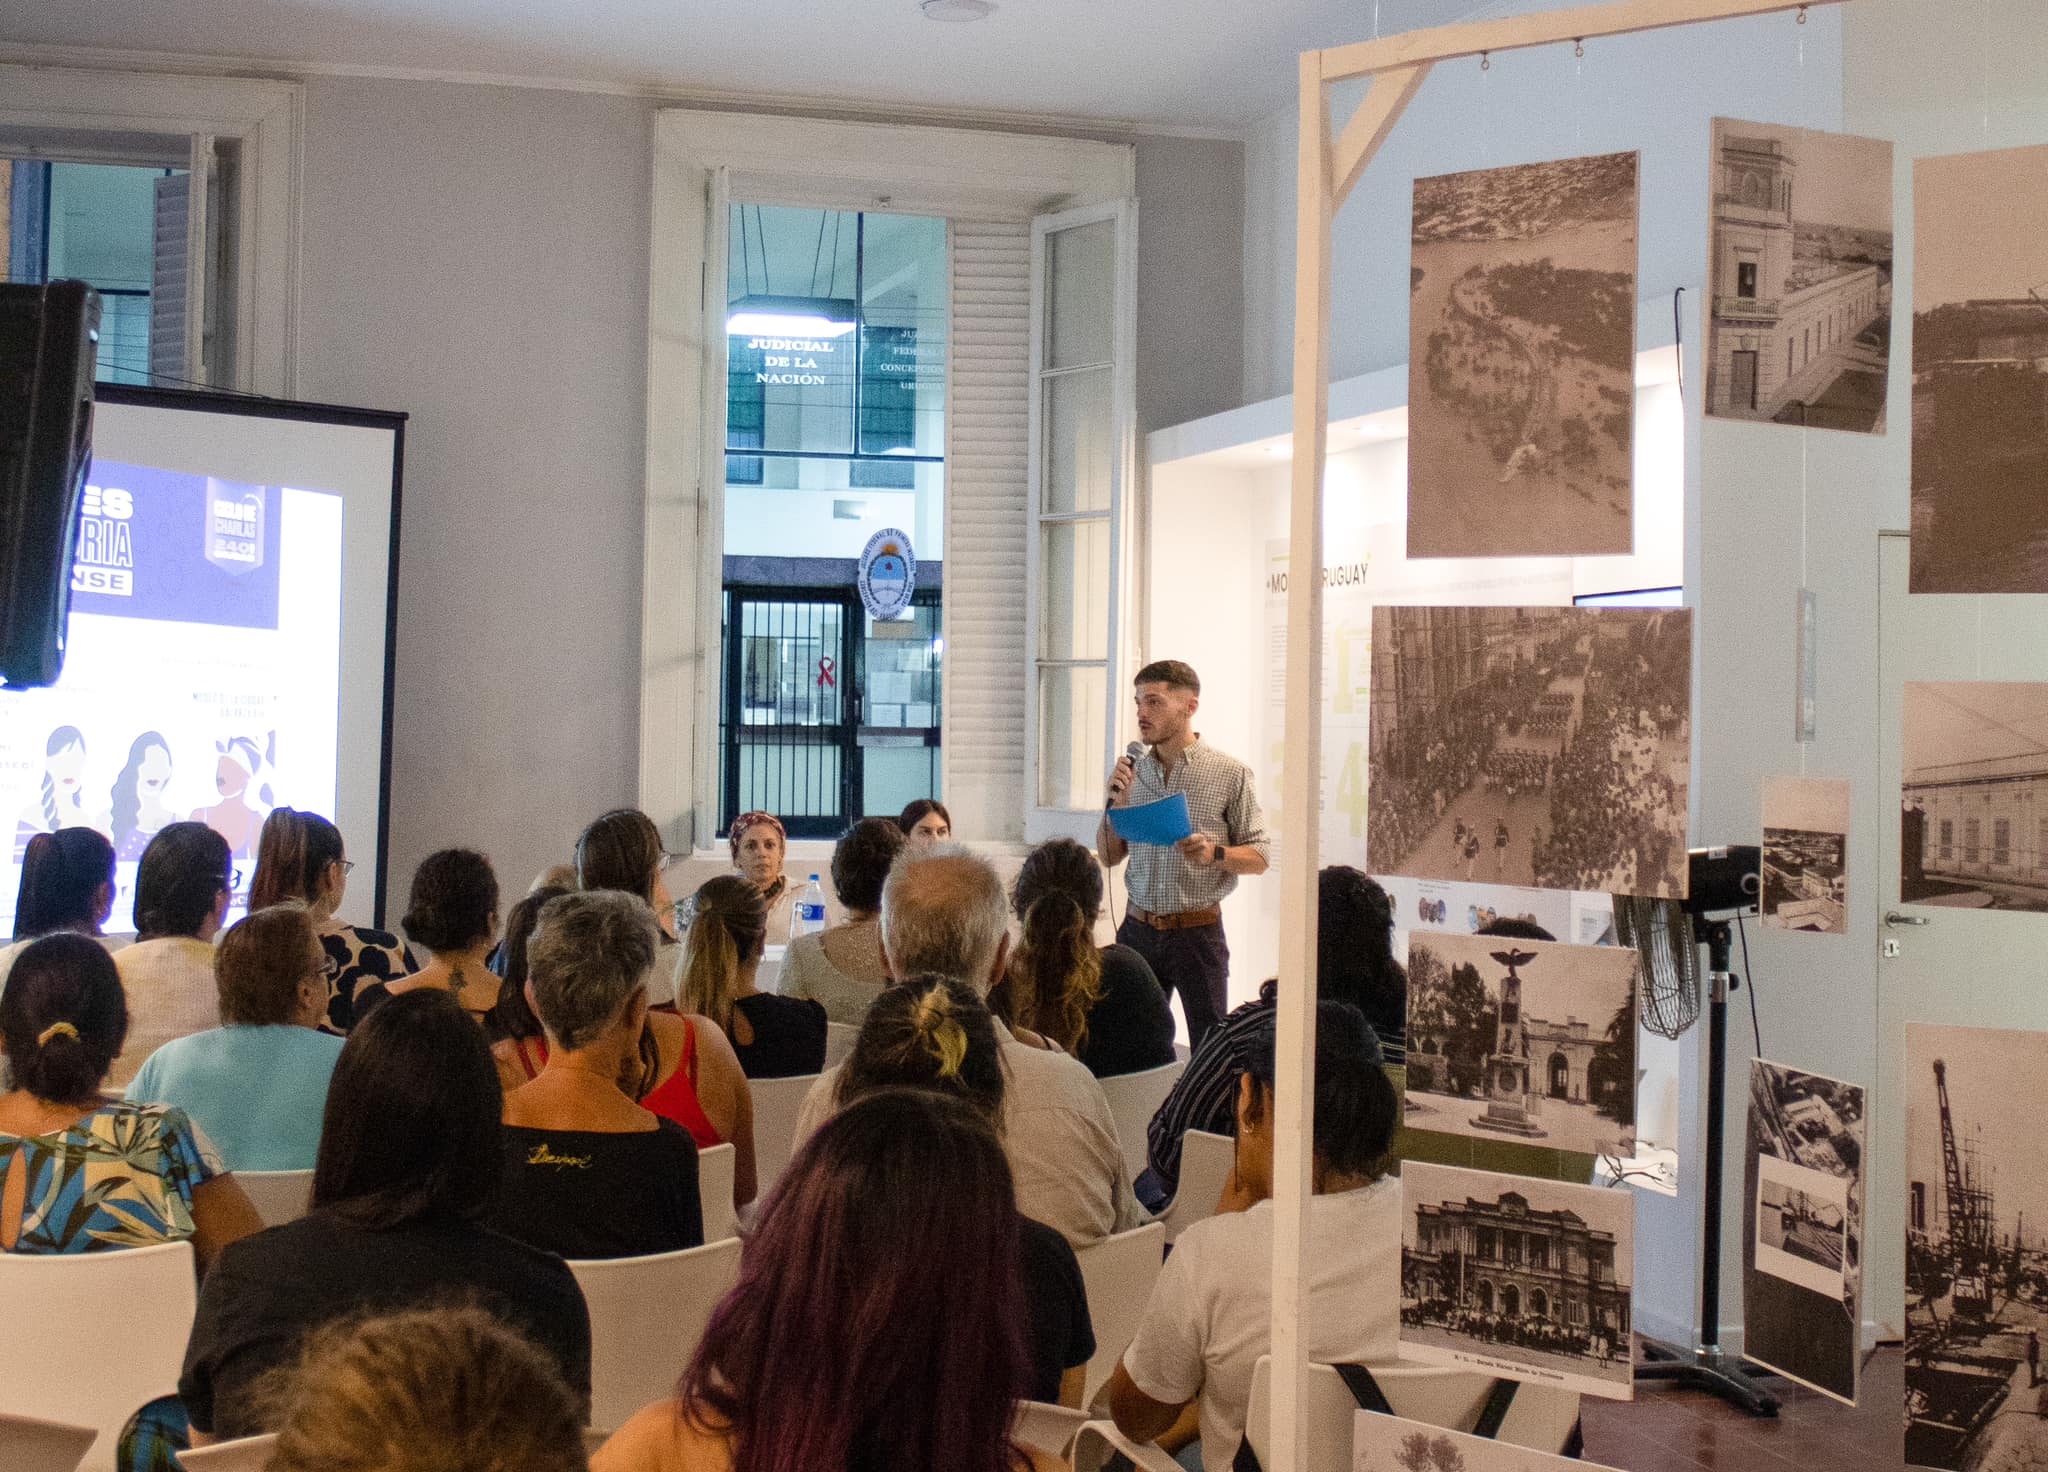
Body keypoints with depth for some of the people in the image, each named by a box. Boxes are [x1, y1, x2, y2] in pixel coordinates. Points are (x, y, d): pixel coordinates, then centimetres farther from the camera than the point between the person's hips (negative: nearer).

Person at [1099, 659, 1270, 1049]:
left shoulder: (1230, 774, -4)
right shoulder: (1133, 771, 7)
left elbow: (1259, 857, -1)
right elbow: (1109, 856, 12)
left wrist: (1215, 853, -20)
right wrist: (1117, 801, -4)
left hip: (1198, 931, -3)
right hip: (1139, 929, 3)